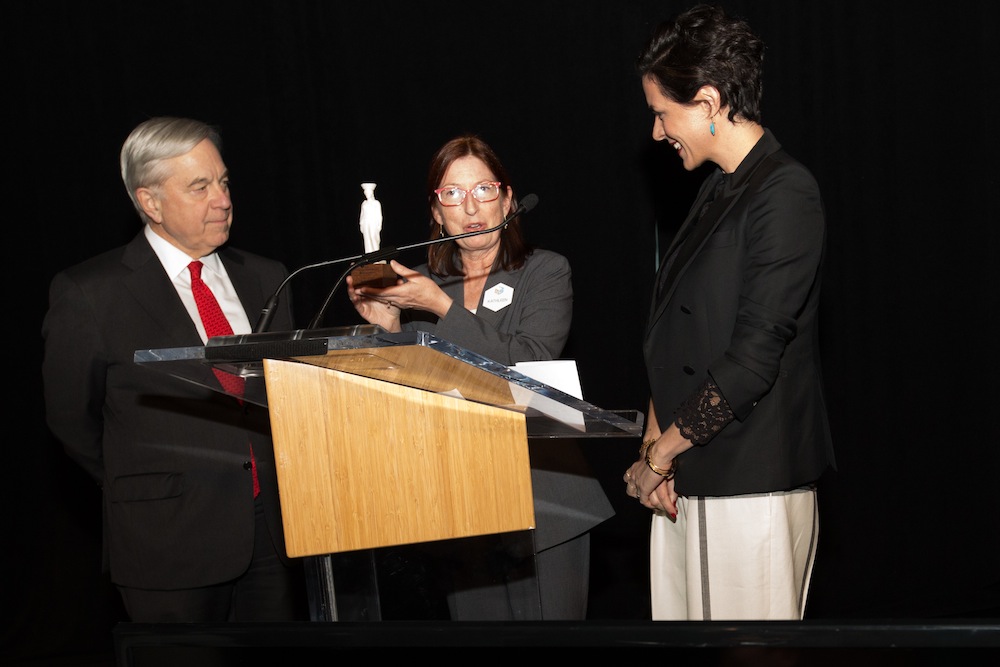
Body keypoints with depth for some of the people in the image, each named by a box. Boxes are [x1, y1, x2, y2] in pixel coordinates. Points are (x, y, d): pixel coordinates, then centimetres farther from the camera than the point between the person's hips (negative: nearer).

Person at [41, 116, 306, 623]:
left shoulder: (265, 278, 10)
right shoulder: (88, 292, -4)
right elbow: (72, 419, 2)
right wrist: (144, 489, 5)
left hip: (277, 526, 4)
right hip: (171, 538, -4)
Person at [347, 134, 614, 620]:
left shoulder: (546, 272, 1)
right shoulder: (420, 285, 9)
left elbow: (532, 365, -15)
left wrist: (443, 307, -17)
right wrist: (389, 328, -8)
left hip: (543, 499, -2)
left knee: (551, 617, 1)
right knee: (476, 616, 5)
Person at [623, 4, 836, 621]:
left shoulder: (785, 194, -12)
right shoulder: (717, 193, 15)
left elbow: (753, 358, -18)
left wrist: (659, 454, -10)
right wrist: (655, 443, 2)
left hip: (751, 484, -8)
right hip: (688, 477, 8)